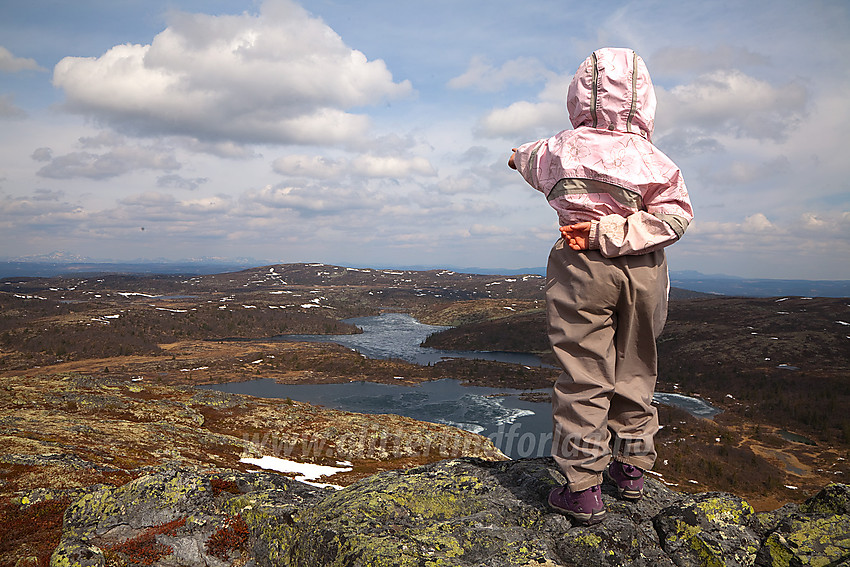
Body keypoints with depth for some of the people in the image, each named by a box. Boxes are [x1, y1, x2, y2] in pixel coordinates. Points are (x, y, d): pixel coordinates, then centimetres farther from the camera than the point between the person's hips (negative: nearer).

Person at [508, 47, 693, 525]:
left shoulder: (561, 149, 0)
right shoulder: (655, 160, 1)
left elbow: (531, 161, 22)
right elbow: (675, 216, -10)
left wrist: (518, 156, 46)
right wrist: (610, 232, -13)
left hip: (583, 267, -2)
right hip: (644, 272, 3)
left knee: (584, 376, 1)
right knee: (635, 370, 16)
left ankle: (584, 489, 4)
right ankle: (632, 468, 30)